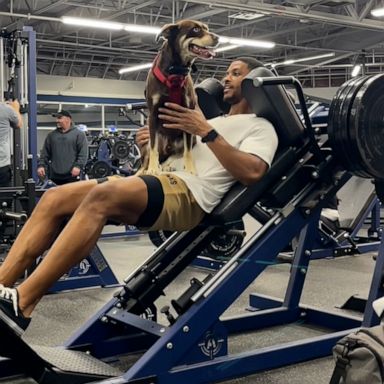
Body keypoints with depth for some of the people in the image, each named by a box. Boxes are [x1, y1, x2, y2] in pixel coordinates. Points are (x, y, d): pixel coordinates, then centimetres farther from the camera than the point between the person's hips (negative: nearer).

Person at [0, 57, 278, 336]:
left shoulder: (260, 127, 10)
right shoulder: (215, 121, 36)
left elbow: (252, 172, -12)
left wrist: (207, 132, -14)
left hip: (190, 195, -9)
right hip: (160, 183, 9)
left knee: (101, 197, -36)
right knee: (55, 199, -9)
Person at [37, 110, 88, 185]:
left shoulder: (79, 134, 3)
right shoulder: (51, 135, 16)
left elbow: (83, 153, -5)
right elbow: (45, 153, 15)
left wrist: (78, 166, -17)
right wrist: (41, 165, 1)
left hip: (72, 175, -4)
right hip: (55, 175, 4)